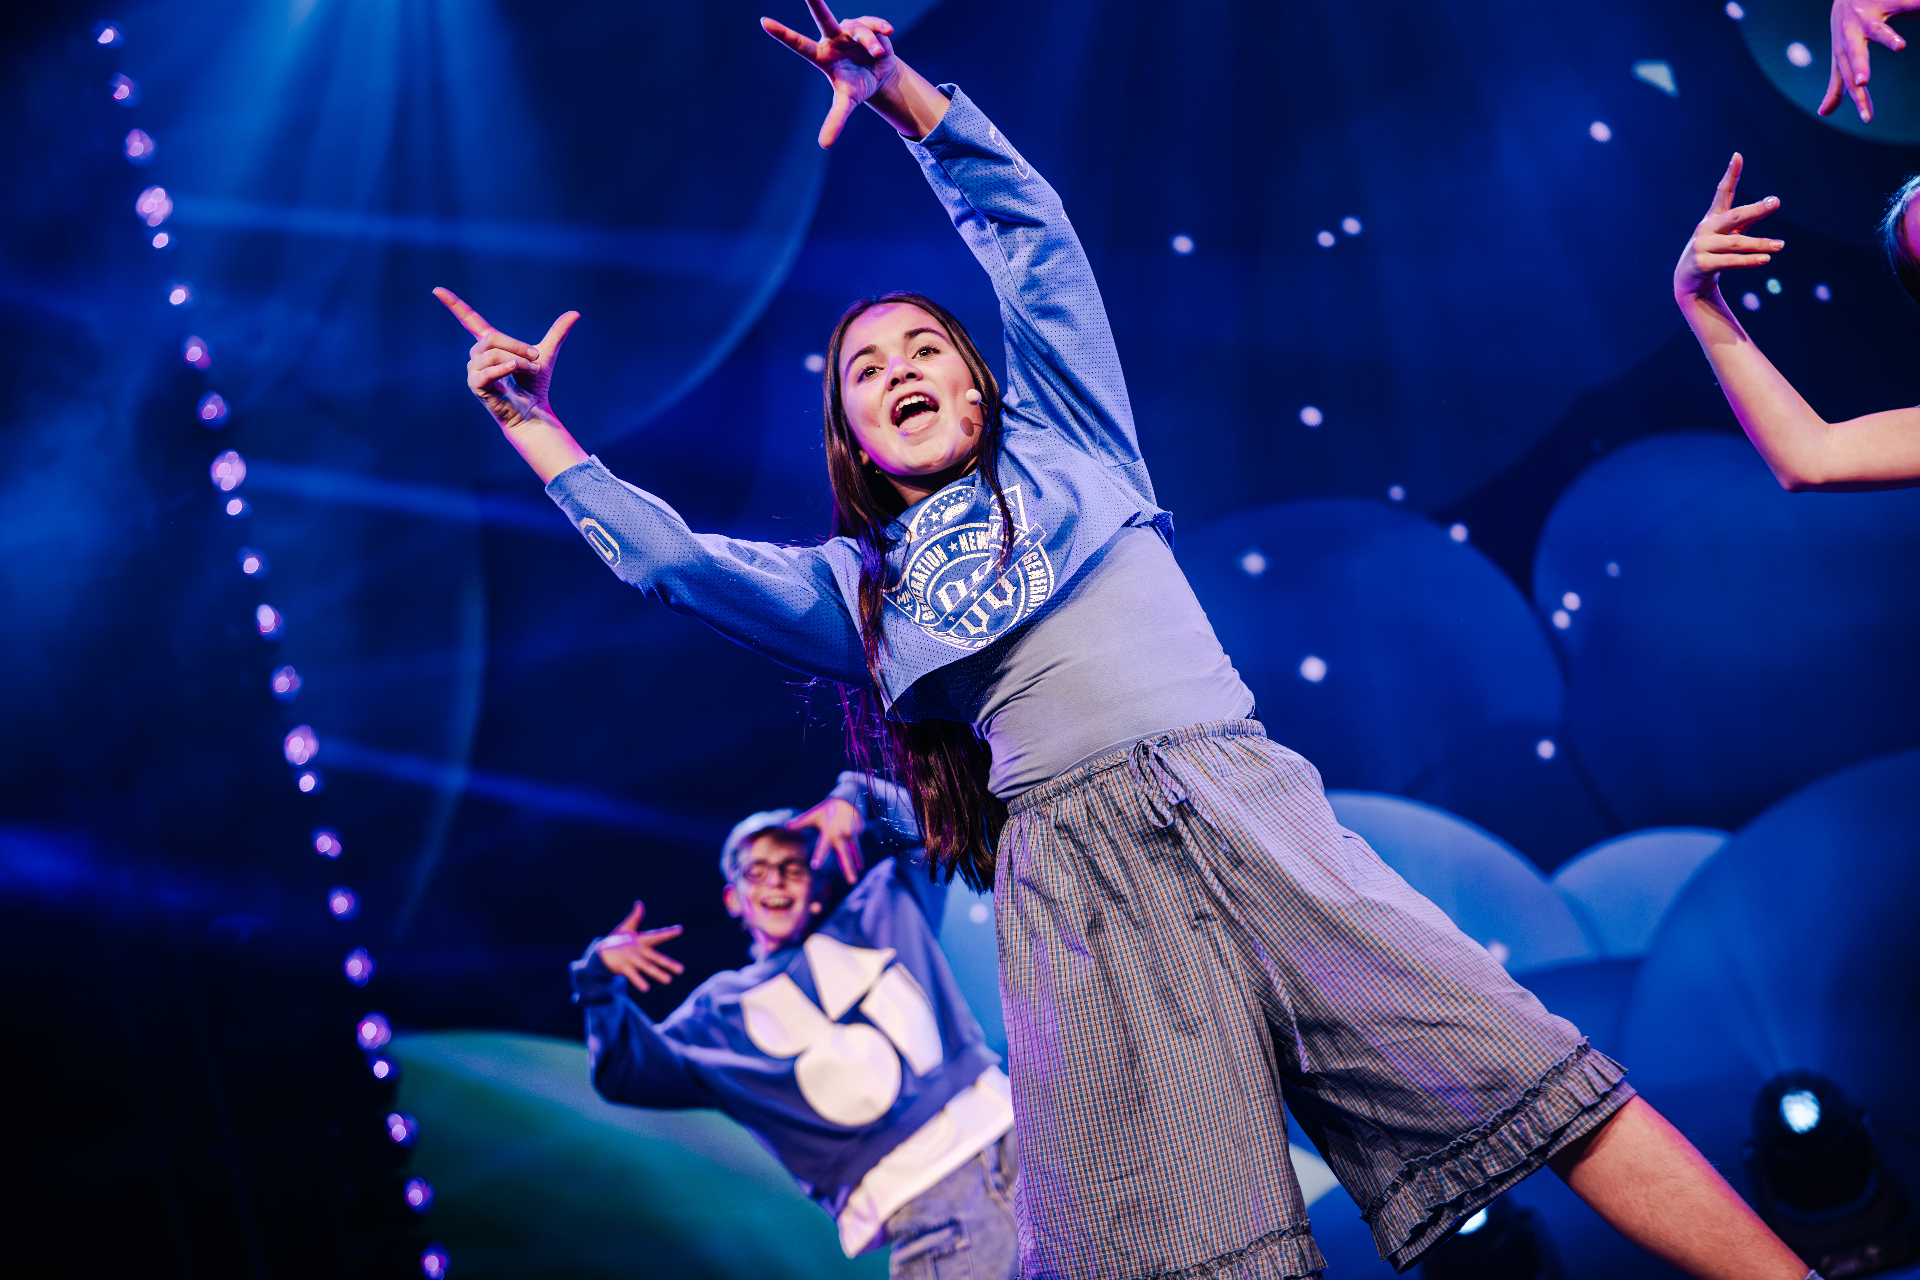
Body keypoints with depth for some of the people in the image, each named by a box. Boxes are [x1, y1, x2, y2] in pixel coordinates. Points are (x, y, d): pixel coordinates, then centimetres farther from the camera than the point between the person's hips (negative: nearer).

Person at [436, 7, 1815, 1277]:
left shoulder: (1065, 443, 20)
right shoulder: (855, 585, 23)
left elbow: (1027, 225, 13)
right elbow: (663, 555, 19)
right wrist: (536, 425, 18)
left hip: (1231, 805, -1)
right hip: (1069, 866, 1)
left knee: (1492, 1050, -11)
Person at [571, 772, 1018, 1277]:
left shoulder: (871, 923, 20)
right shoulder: (722, 1009, 15)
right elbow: (627, 1075, 5)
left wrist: (857, 800, 6)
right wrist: (599, 980, -9)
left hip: (1001, 1132, 2)